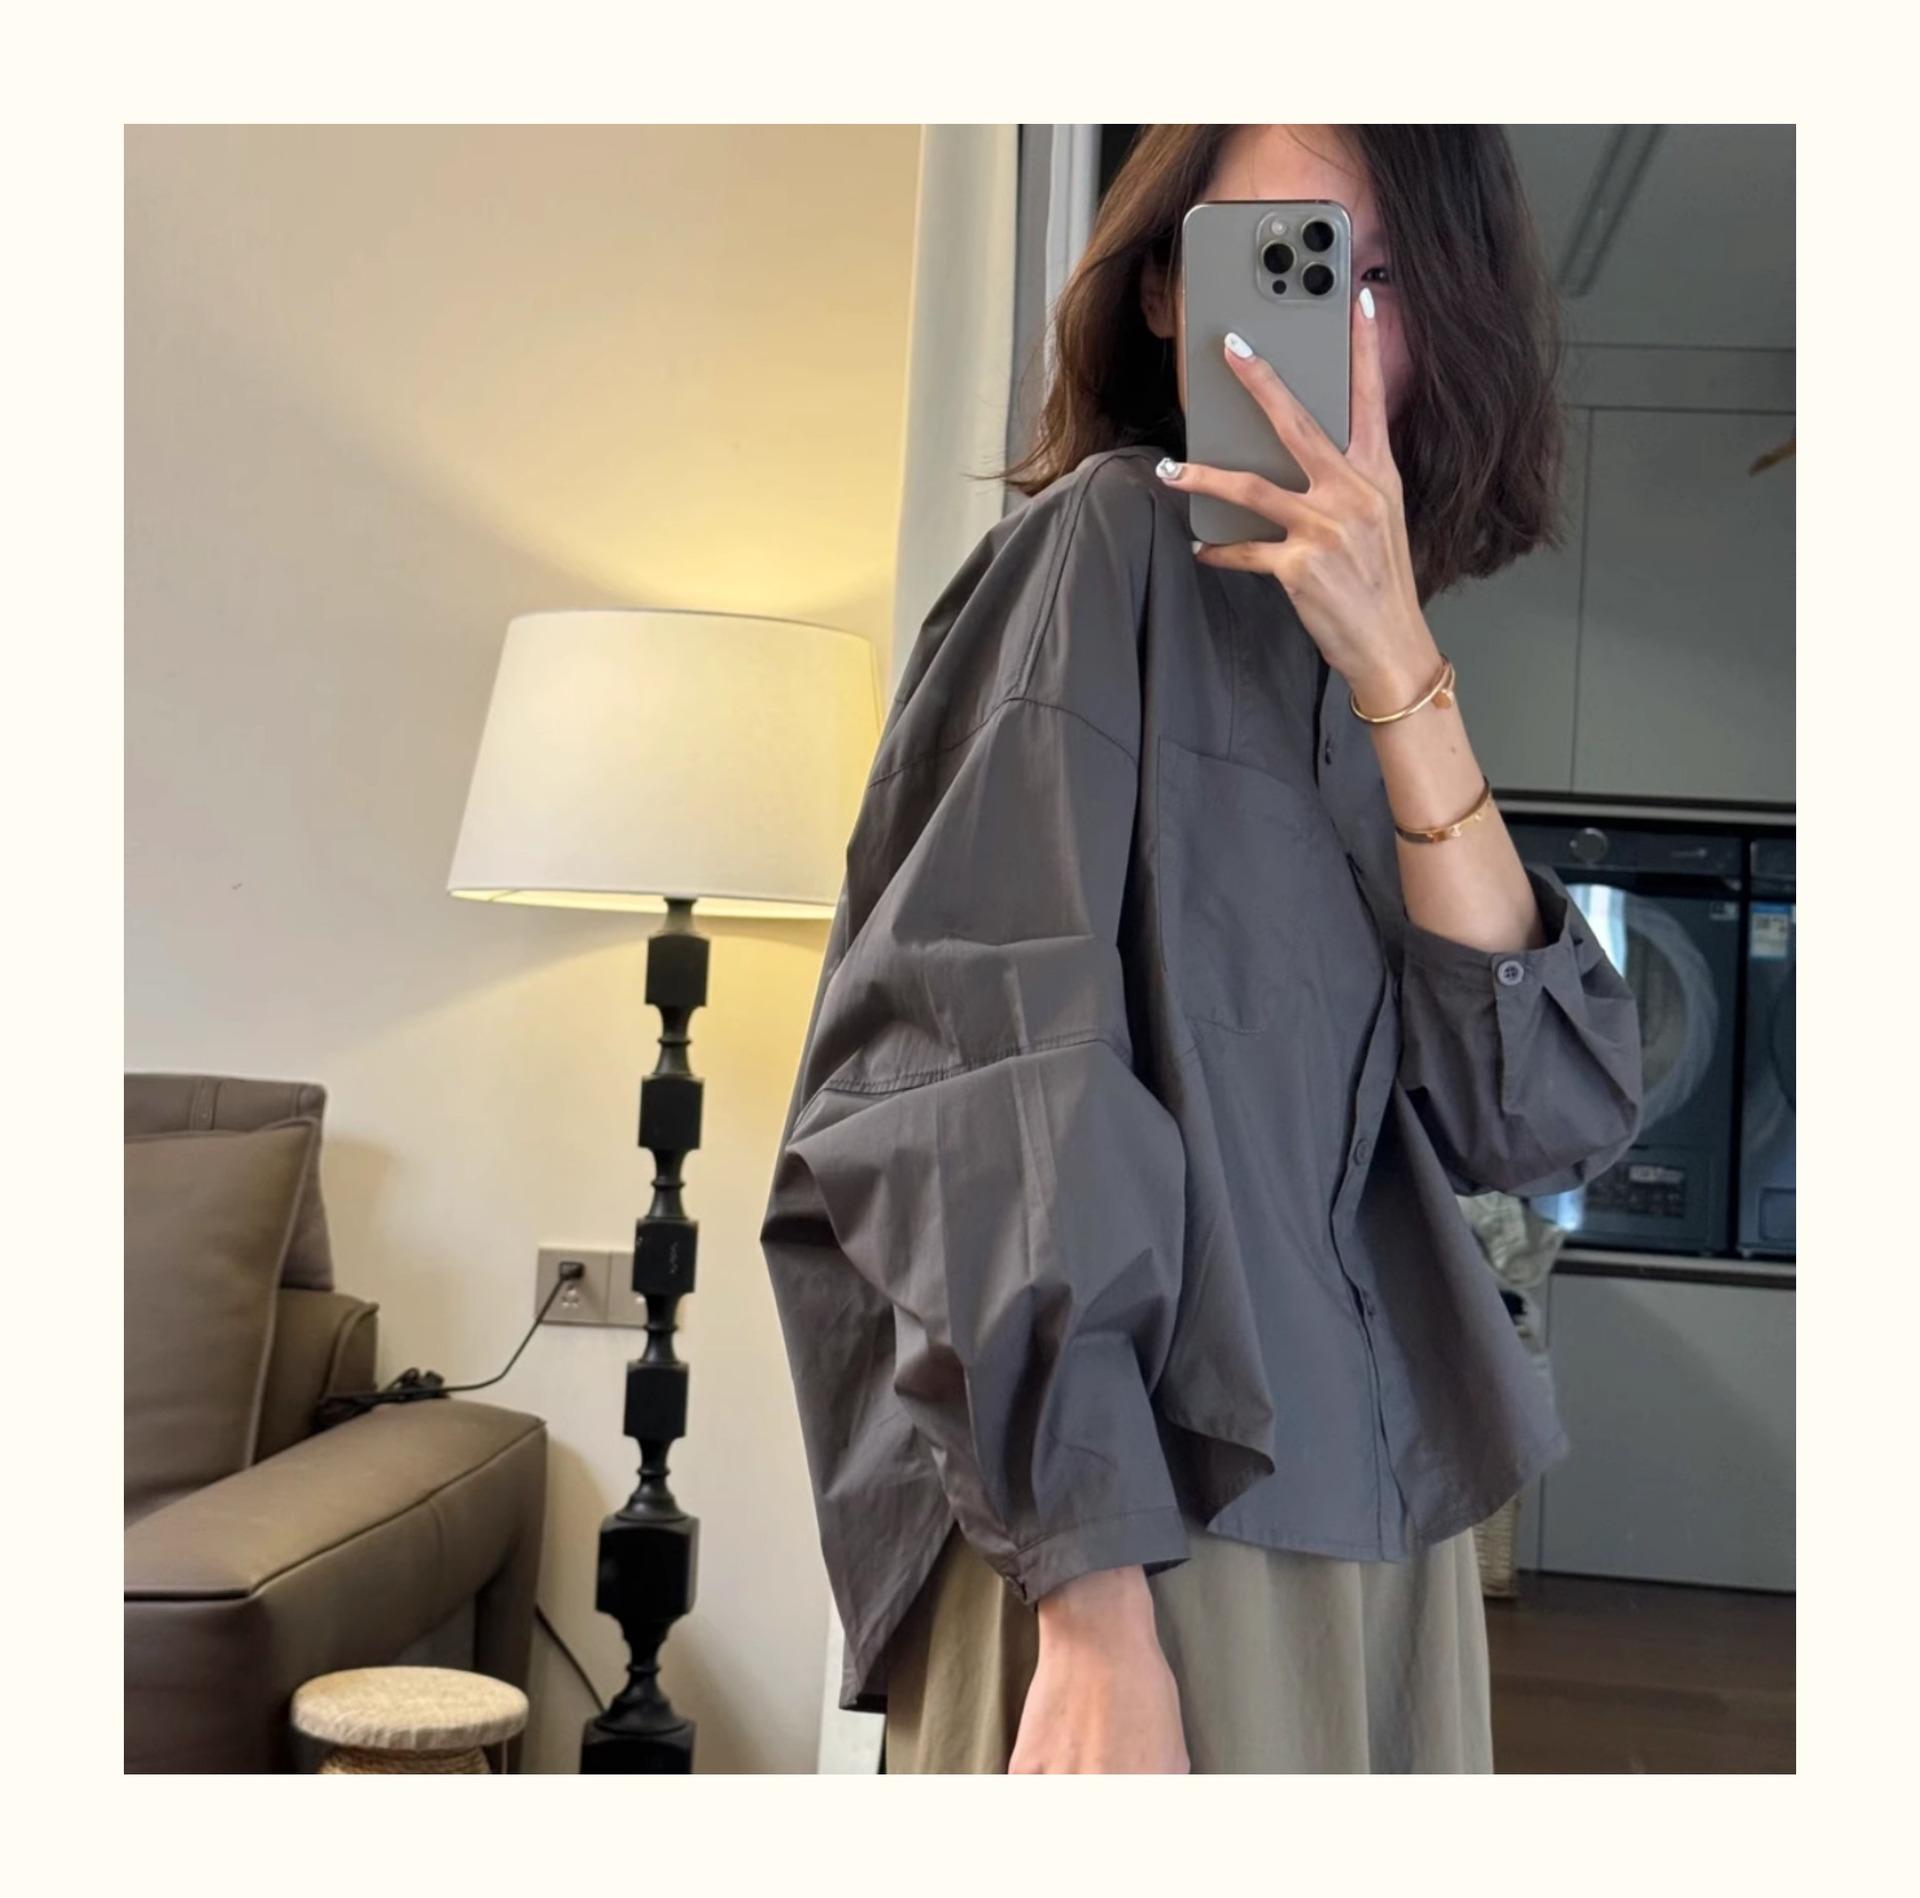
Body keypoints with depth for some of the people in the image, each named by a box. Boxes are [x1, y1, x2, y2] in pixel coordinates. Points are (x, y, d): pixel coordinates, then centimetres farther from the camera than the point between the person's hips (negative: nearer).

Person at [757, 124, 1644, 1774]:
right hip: (1142, 1541, -6)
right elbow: (1003, 1083, -16)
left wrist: (1397, 674, -11)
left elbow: (1546, 1108, -2)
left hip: (1374, 1532, 6)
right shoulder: (1108, 542, -7)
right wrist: (1091, 1617, -23)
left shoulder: (1355, 675, 11)